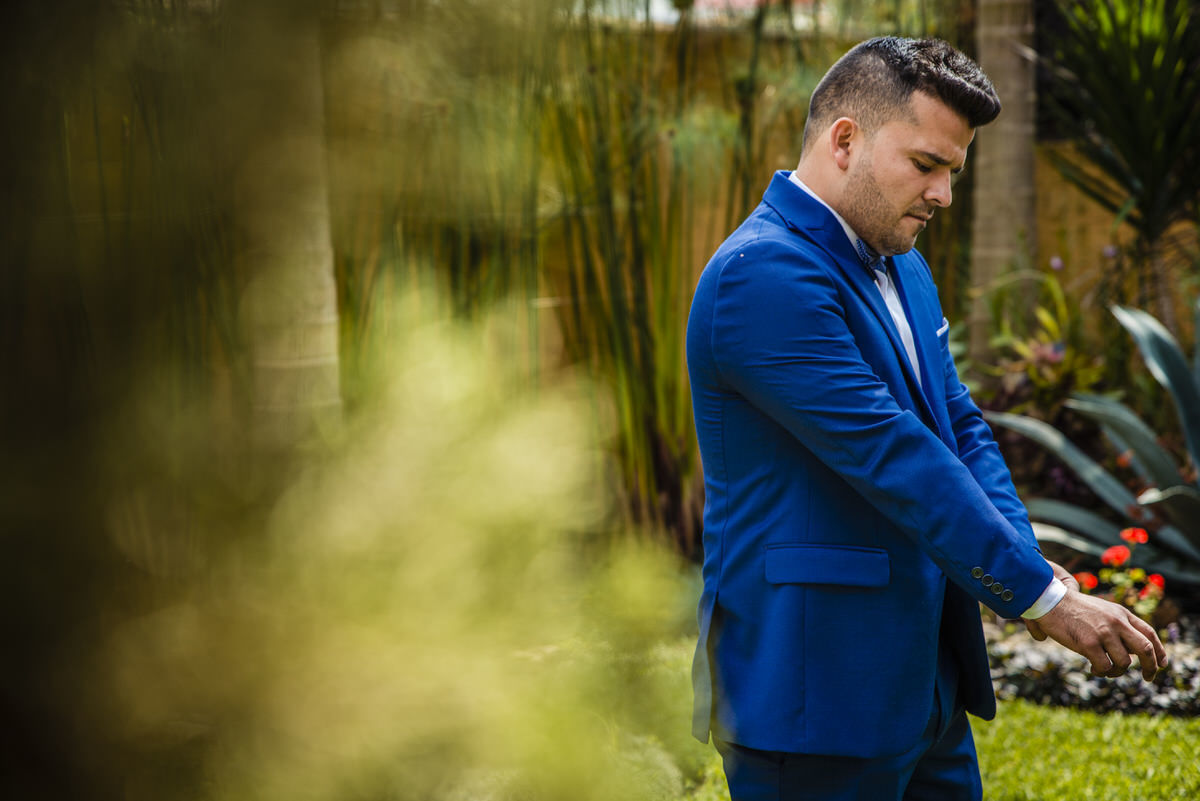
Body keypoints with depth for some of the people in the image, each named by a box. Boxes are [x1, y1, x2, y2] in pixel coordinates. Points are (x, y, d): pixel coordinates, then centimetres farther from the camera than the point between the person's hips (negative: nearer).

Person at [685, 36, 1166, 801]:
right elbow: (892, 456, -23)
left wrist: (1030, 563, -3)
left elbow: (961, 429, 15)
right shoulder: (763, 275, -18)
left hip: (924, 679, 9)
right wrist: (1042, 597, -21)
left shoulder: (900, 267, 14)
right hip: (815, 694, -9)